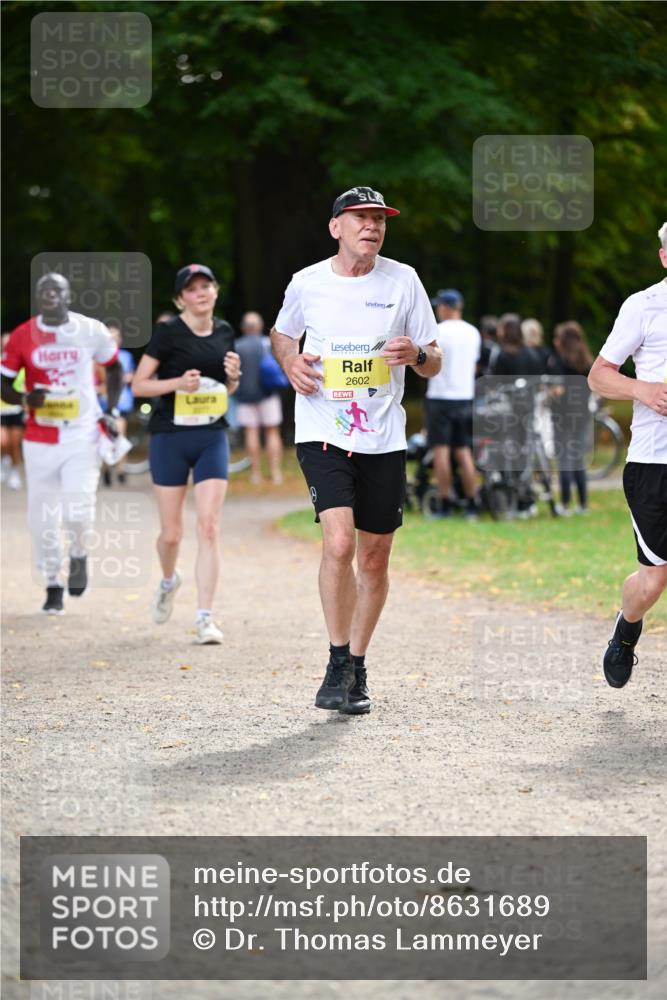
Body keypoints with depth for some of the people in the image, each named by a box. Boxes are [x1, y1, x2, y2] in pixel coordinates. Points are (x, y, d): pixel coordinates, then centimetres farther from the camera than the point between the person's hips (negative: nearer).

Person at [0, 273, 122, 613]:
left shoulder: (91, 331, -2)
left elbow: (113, 368, 15)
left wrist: (111, 412, 4)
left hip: (82, 436, -1)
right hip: (40, 441, 1)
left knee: (78, 512, -16)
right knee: (42, 519, 3)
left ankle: (78, 554, 18)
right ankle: (53, 584, 23)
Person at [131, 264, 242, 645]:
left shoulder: (224, 332, 8)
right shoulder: (168, 333, -7)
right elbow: (138, 385, -7)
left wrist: (233, 376, -2)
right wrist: (178, 382, -21)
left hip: (212, 438, 3)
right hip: (170, 438, -3)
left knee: (209, 527, -9)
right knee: (171, 532, 5)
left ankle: (205, 617, -9)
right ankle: (169, 581, 39)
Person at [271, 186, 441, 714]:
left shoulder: (403, 280, 2)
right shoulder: (307, 282, 1)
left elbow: (435, 363, 7)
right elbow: (282, 333, 21)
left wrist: (416, 353, -16)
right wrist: (290, 361, -1)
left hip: (383, 439, 2)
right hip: (322, 434, -2)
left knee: (374, 559, 6)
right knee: (339, 543, -20)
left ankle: (357, 669, 23)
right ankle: (337, 664, -5)